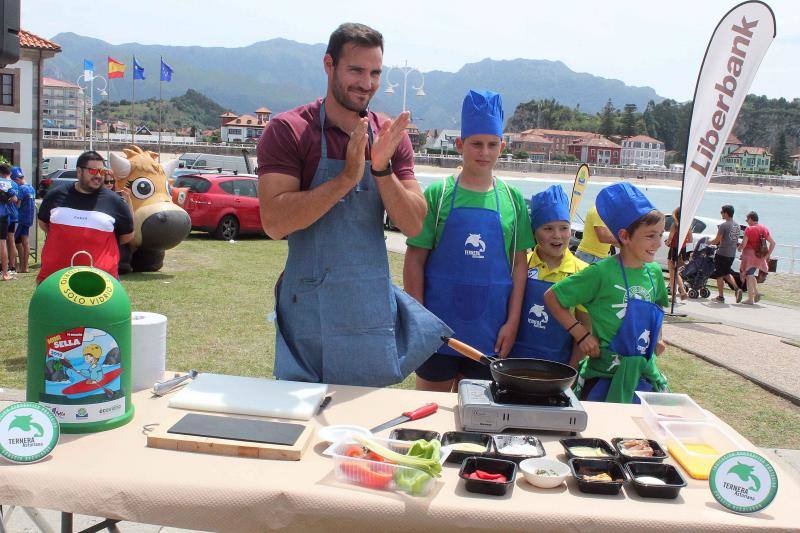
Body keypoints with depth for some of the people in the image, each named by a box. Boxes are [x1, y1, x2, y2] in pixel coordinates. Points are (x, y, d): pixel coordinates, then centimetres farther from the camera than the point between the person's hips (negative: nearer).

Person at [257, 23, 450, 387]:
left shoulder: (391, 137, 5)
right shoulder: (288, 130, -8)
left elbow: (414, 226, -1)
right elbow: (274, 223, -18)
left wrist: (381, 169, -16)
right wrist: (348, 176, -23)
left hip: (375, 307, 4)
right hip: (310, 310, -4)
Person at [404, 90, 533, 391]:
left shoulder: (512, 199, 4)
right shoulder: (438, 194, -3)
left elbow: (519, 264, 6)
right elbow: (414, 260, -3)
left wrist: (512, 321, -1)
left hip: (490, 332, 2)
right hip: (438, 325, -2)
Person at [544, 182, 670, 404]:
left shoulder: (654, 272, 4)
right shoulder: (602, 272, -14)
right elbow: (552, 297, -10)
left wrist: (657, 338, 13)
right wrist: (581, 333, -12)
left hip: (645, 371, 6)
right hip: (605, 373, -6)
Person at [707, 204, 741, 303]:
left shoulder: (723, 225, -17)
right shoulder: (737, 225, 7)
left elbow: (717, 240, -13)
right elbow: (736, 240, 16)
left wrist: (709, 242, 6)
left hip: (722, 253, -7)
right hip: (732, 254, 7)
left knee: (719, 275, 4)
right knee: (727, 273, 22)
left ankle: (721, 297, 8)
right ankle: (737, 289, 3)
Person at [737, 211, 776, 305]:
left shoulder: (749, 229, -11)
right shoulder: (764, 229, 7)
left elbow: (743, 244, -16)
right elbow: (772, 243, 7)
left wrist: (739, 248, 5)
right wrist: (767, 255, 8)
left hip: (750, 255, -6)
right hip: (760, 257, 6)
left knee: (749, 276, 1)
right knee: (752, 275, 24)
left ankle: (750, 299, 0)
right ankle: (756, 292, 11)